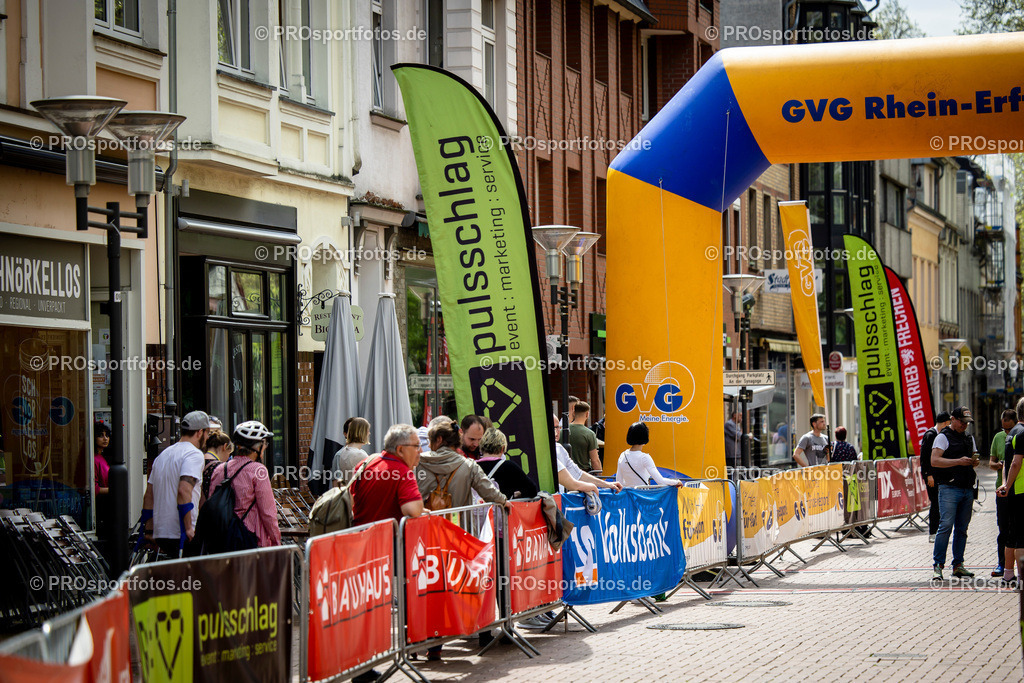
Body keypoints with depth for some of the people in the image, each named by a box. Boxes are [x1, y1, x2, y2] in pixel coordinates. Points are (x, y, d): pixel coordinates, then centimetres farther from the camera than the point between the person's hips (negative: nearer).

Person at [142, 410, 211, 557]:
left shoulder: (163, 455, 21)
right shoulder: (194, 454, -6)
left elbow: (148, 496, 22)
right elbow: (184, 490, -21)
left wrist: (150, 531, 26)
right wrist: (189, 528, -20)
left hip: (160, 534, 8)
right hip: (180, 535, -8)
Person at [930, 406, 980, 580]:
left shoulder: (969, 438, 19)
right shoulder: (943, 437, -3)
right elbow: (934, 461, -12)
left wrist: (974, 461, 3)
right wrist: (958, 461, -19)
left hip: (967, 489, 7)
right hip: (949, 489, -7)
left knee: (962, 528, 7)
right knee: (946, 525, -13)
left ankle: (958, 565, 12)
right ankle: (937, 565, -9)